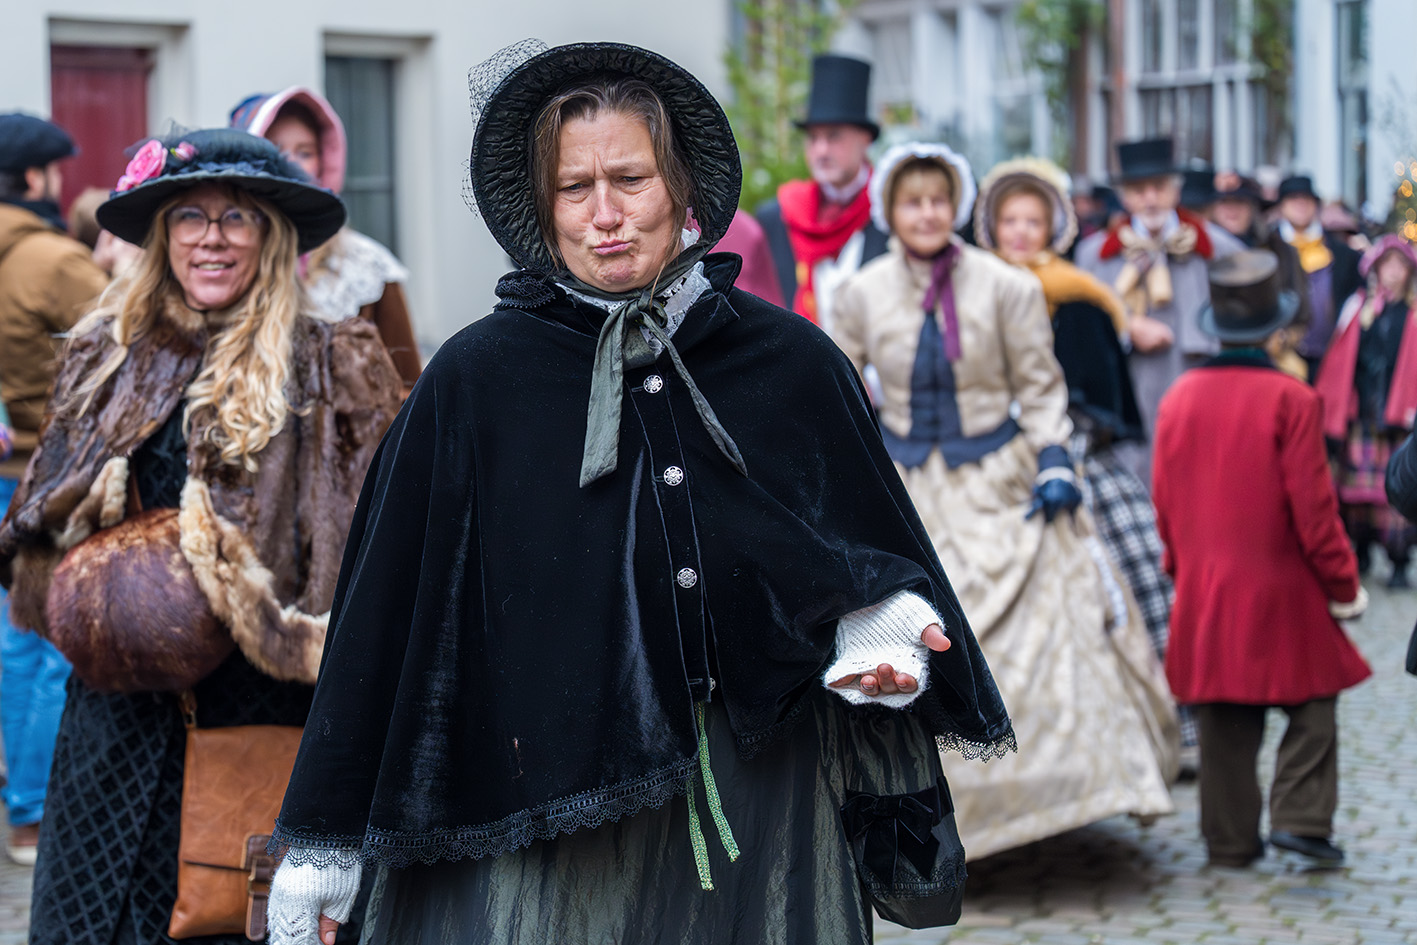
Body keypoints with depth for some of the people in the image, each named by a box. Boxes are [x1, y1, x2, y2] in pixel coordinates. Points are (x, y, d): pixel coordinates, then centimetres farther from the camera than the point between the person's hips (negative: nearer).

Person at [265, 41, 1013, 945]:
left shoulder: (793, 363, 1)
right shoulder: (474, 382, -3)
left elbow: (875, 561, 10)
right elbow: (387, 611, -2)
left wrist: (875, 638, -13)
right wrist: (323, 841, -2)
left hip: (763, 823, 2)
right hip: (538, 824, -1)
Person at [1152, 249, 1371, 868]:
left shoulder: (1180, 397, 1)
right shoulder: (1290, 399, -13)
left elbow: (1164, 499, 7)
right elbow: (1312, 505, -12)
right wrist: (1343, 583, -1)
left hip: (1205, 589, 5)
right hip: (1282, 587, -4)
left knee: (1225, 721, 11)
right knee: (1312, 705, 9)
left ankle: (1230, 840, 15)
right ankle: (1300, 817, -1)